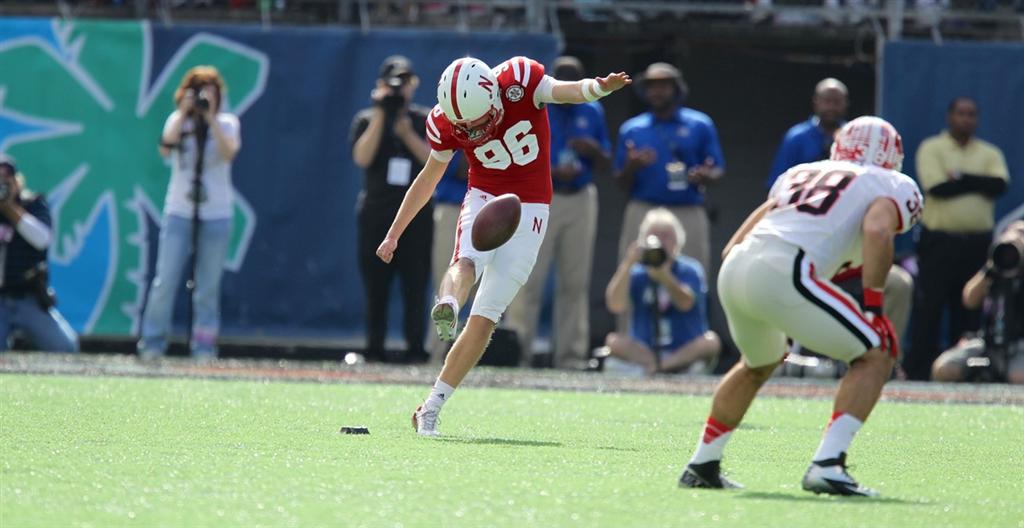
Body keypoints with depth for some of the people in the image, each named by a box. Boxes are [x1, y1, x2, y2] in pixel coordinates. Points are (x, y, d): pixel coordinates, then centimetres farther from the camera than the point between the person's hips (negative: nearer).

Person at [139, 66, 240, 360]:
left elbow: (229, 152, -15)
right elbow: (165, 149, -12)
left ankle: (204, 347, 7)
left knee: (208, 286, 1)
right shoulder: (177, 121, 6)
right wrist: (184, 113, -12)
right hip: (179, 212, 0)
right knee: (165, 281, -7)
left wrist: (210, 117, -15)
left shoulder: (226, 123, 4)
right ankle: (152, 344, 1)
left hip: (216, 215, 0)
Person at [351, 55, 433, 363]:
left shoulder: (425, 121, 10)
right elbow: (362, 158, -10)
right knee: (375, 285, 0)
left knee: (416, 285, -4)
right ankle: (374, 348, 3)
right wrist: (381, 115, -11)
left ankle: (416, 349, -4)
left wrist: (407, 134, -12)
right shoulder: (367, 120, 8)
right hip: (376, 215, 0)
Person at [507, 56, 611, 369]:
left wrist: (593, 150, -7)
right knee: (528, 278, -9)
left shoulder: (592, 112, 12)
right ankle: (517, 351, -8)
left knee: (575, 281, 4)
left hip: (581, 200, 4)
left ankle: (571, 354, 7)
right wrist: (552, 172, -20)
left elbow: (605, 164, 15)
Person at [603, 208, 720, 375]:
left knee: (711, 341, -29)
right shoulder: (636, 274, 3)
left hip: (686, 351, -1)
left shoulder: (689, 271, -1)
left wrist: (663, 275, -39)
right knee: (613, 341, -25)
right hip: (643, 352, 1)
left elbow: (686, 303, -22)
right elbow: (615, 305, -15)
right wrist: (627, 266, -25)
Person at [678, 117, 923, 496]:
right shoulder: (891, 186, 16)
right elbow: (877, 230, -9)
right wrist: (874, 306, -6)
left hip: (734, 269, 7)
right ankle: (826, 466, -8)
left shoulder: (800, 174, 32)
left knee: (759, 364, 34)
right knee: (875, 355, 6)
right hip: (784, 275, -7)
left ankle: (702, 465, 38)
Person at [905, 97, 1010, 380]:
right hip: (939, 240, -3)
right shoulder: (932, 149, 3)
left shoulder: (989, 153, 12)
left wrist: (960, 177, -13)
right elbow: (937, 187, -13)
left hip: (977, 244, 3)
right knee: (928, 308, -5)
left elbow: (1000, 184, -7)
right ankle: (917, 370, -2)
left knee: (969, 310, 4)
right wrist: (978, 183, -7)